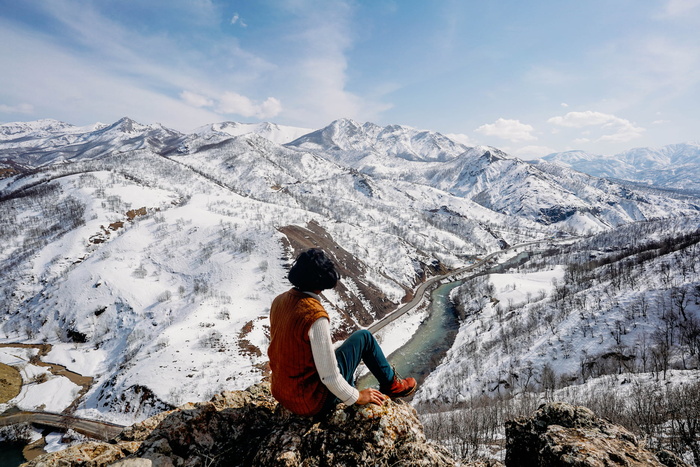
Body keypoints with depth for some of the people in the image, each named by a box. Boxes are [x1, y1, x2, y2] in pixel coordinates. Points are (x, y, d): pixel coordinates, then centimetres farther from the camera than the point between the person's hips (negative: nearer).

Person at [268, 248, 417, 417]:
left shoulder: (279, 301, -5)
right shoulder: (316, 316, -29)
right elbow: (330, 377, -26)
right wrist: (357, 397, -7)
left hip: (281, 393, 7)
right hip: (312, 402, -7)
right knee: (363, 337, 5)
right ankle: (391, 384, 26)